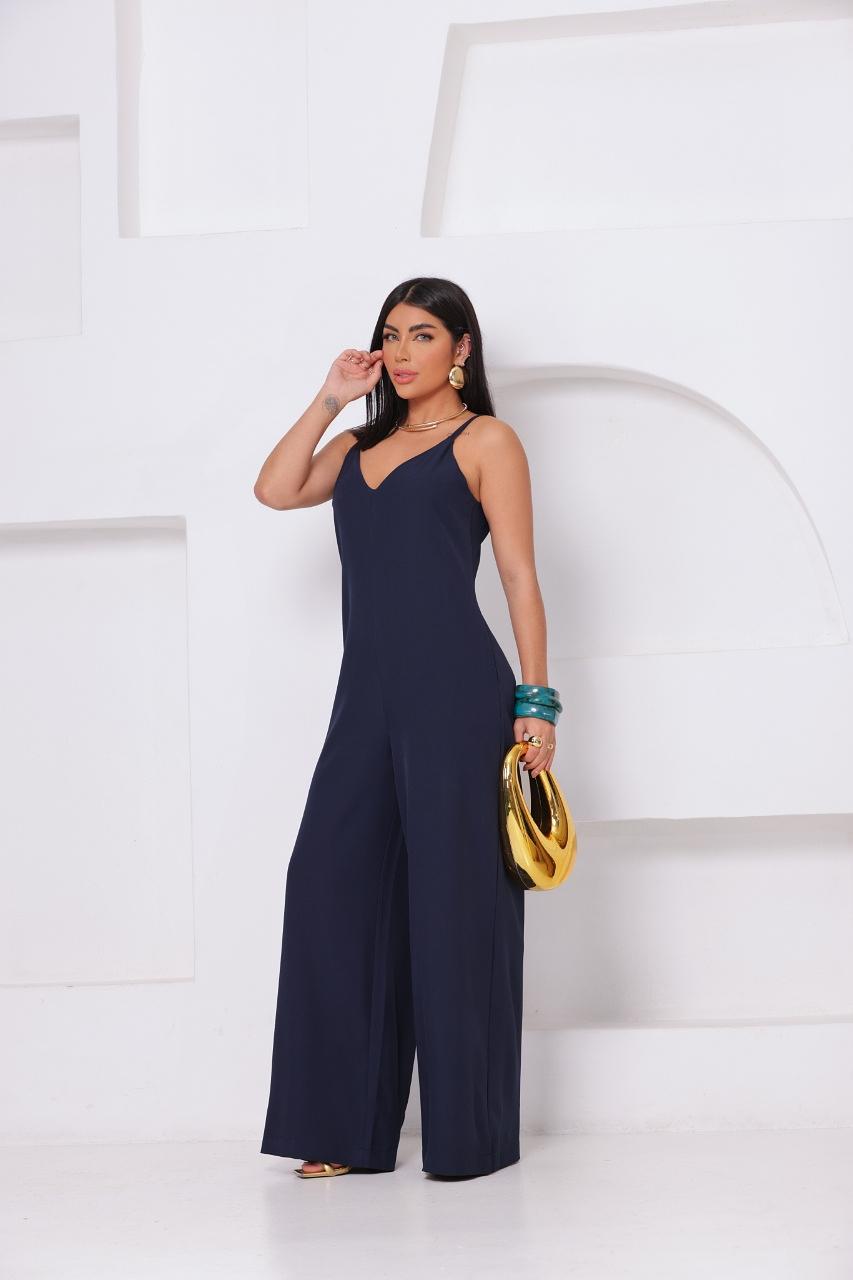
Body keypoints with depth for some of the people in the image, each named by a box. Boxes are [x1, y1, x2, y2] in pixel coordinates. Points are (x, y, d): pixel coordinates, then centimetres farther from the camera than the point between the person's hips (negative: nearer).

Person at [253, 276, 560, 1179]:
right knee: (335, 881, 1)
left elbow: (520, 577, -2)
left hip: (455, 693, -6)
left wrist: (535, 701, -8)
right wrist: (330, 399, 7)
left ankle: (468, 1135, 6)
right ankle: (348, 1128, 9)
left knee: (452, 896, -3)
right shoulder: (362, 445, 20)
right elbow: (275, 490, 7)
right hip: (368, 692, 6)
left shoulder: (484, 441, 3)